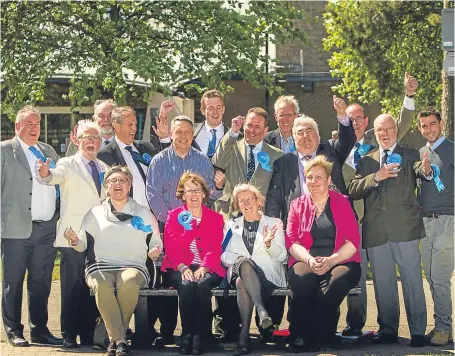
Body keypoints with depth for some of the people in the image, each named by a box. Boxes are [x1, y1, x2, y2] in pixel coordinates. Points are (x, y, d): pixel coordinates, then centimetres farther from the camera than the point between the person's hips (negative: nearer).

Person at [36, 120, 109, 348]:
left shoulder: (104, 169, 15)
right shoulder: (68, 165, -1)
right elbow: (56, 176, -23)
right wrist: (45, 174, -45)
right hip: (73, 237, -4)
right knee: (72, 288, -4)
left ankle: (88, 334, 13)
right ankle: (69, 335, 1)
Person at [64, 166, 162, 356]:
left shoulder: (143, 213, 20)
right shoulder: (95, 214, 19)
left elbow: (156, 243, 19)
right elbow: (83, 245, 14)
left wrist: (155, 250, -4)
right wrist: (75, 240, -9)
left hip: (133, 266, 0)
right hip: (100, 266, 0)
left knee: (128, 282, -38)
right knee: (101, 284, -37)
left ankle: (115, 337, -25)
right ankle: (120, 340, -34)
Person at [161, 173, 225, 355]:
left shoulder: (216, 218, 15)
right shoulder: (173, 216, 14)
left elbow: (216, 249, 2)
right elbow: (171, 246, 1)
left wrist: (203, 268, -19)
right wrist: (183, 268, -18)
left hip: (207, 269, 0)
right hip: (180, 269, 0)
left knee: (203, 284, -34)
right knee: (187, 284, -34)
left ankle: (200, 335, -28)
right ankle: (186, 334, -24)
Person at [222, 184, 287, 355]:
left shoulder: (274, 223, 15)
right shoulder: (231, 226, 22)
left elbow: (281, 256, 5)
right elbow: (224, 257, 13)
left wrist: (269, 244, -17)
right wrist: (239, 259, -10)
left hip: (267, 276, -2)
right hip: (239, 272, 2)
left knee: (242, 283, -38)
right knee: (245, 263, -38)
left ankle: (244, 335, -42)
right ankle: (261, 310, -49)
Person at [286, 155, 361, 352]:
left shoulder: (342, 202, 11)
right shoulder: (297, 205, 15)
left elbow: (353, 240, 1)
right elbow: (292, 241, 5)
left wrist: (331, 260, -15)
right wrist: (309, 260, -15)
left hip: (340, 261, -1)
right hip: (306, 261, 1)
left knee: (337, 281, -37)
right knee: (301, 279, -36)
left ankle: (315, 338, -26)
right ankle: (299, 335, -22)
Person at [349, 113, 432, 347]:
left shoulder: (409, 155, 8)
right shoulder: (366, 161, 15)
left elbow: (420, 170, -14)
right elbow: (353, 191, 2)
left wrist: (425, 171, -38)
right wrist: (376, 177, -13)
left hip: (405, 228, -3)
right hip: (376, 230, 3)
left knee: (412, 280, -6)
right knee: (383, 283, 9)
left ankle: (417, 331, -1)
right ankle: (387, 330, 18)